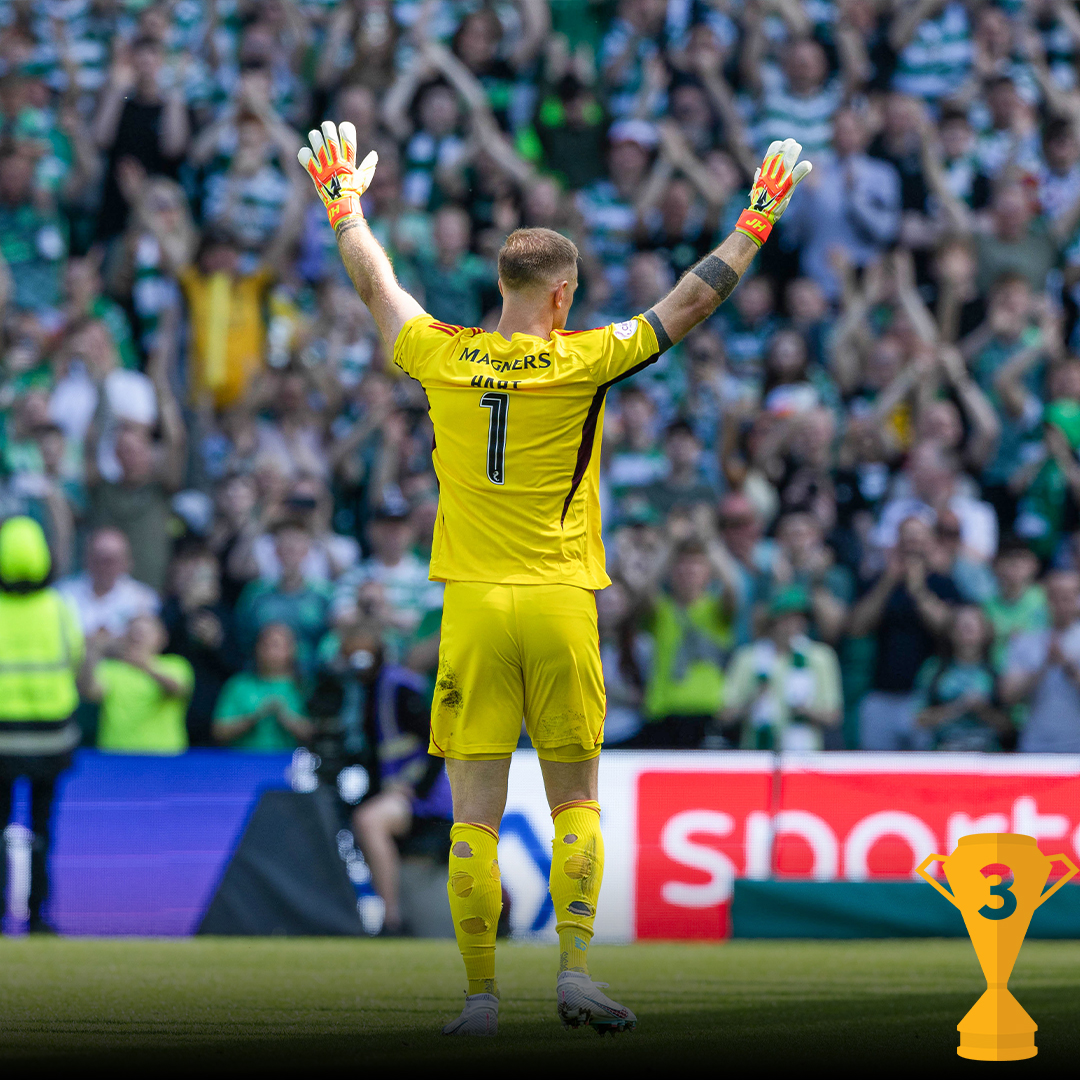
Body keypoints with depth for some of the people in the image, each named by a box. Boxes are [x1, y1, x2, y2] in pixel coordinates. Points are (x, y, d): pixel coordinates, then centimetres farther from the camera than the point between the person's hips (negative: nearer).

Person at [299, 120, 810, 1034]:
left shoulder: (443, 357, 2)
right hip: (560, 606, -1)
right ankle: (575, 969, -4)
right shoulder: (582, 362, -4)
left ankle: (482, 992, -2)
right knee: (575, 804, 9)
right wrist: (758, 220, 14)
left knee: (476, 814, 1)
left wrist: (344, 201, 34)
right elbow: (691, 302, 4)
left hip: (472, 606, 1)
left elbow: (375, 283, 19)